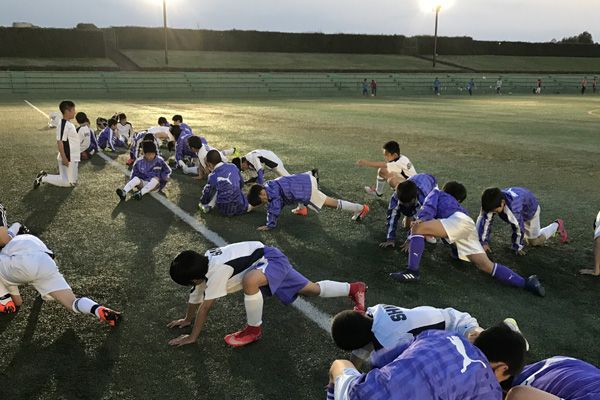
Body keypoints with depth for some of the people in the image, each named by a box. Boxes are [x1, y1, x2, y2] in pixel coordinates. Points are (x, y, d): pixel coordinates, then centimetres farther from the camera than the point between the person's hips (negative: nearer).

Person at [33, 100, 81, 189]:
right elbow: (59, 142, -21)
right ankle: (43, 179, 3)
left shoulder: (69, 124, 12)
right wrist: (64, 158, -23)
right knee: (70, 183, -5)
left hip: (73, 158, 10)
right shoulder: (63, 125, -18)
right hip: (68, 159, -10)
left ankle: (45, 176, 19)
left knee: (73, 181, 14)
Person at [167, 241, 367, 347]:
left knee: (249, 280, -37)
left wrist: (192, 337, -16)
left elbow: (205, 306, -24)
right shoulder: (201, 266, -4)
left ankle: (254, 330, -14)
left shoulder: (216, 270, -30)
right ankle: (354, 288, 31)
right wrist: (187, 319, 23)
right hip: (270, 262, 10)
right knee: (311, 289, 17)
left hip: (272, 259, -10)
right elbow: (196, 296, 11)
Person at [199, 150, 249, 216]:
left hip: (225, 211, -3)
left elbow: (206, 192, 2)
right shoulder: (233, 166, -4)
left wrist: (202, 203, 24)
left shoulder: (212, 176, -12)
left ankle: (208, 206, 15)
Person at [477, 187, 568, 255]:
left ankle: (557, 225, 28)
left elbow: (518, 226, -41)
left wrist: (517, 247, -29)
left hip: (530, 208, -6)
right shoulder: (493, 202, -34)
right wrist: (484, 242, -30)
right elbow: (484, 220, -29)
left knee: (534, 241, 9)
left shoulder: (513, 205, -50)